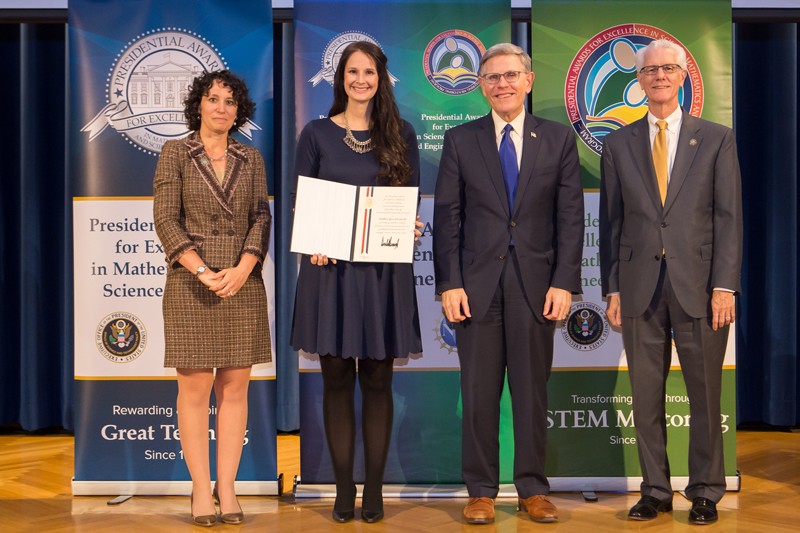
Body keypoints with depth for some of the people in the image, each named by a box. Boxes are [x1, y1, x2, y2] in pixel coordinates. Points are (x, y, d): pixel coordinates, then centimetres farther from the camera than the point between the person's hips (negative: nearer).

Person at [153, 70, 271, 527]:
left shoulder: (251, 159, 10)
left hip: (243, 282, 2)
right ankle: (201, 488, 7)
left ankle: (227, 486, 10)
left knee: (235, 386, 3)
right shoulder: (176, 153, 4)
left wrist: (243, 269, -11)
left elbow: (262, 218, 5)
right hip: (192, 284, -2)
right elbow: (166, 219, -3)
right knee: (195, 387, 0)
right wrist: (203, 271, -13)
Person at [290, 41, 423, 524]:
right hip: (331, 267, 0)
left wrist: (411, 228, -15)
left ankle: (374, 487, 14)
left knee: (377, 380, 5)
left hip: (384, 270, 0)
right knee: (337, 379, 4)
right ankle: (344, 487, 14)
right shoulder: (317, 134, 5)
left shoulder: (400, 134, 6)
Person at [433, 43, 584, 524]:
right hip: (478, 282, 0)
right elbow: (447, 217, 2)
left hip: (536, 282, 0)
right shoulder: (460, 140, 5)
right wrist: (449, 283, -5)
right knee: (480, 392, 4)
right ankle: (482, 491, 15)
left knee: (533, 390, 7)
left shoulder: (559, 139, 6)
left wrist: (565, 282, -5)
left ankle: (533, 490, 19)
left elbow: (571, 217, 3)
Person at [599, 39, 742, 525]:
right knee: (646, 396, 7)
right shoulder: (619, 144, 10)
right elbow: (611, 221, 9)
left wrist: (724, 285, -8)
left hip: (698, 284, -1)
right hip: (640, 288, 2)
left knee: (705, 394, 4)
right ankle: (656, 492, 19)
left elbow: (729, 216, 1)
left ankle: (706, 493, 18)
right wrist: (612, 289, 3)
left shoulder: (716, 138, 6)